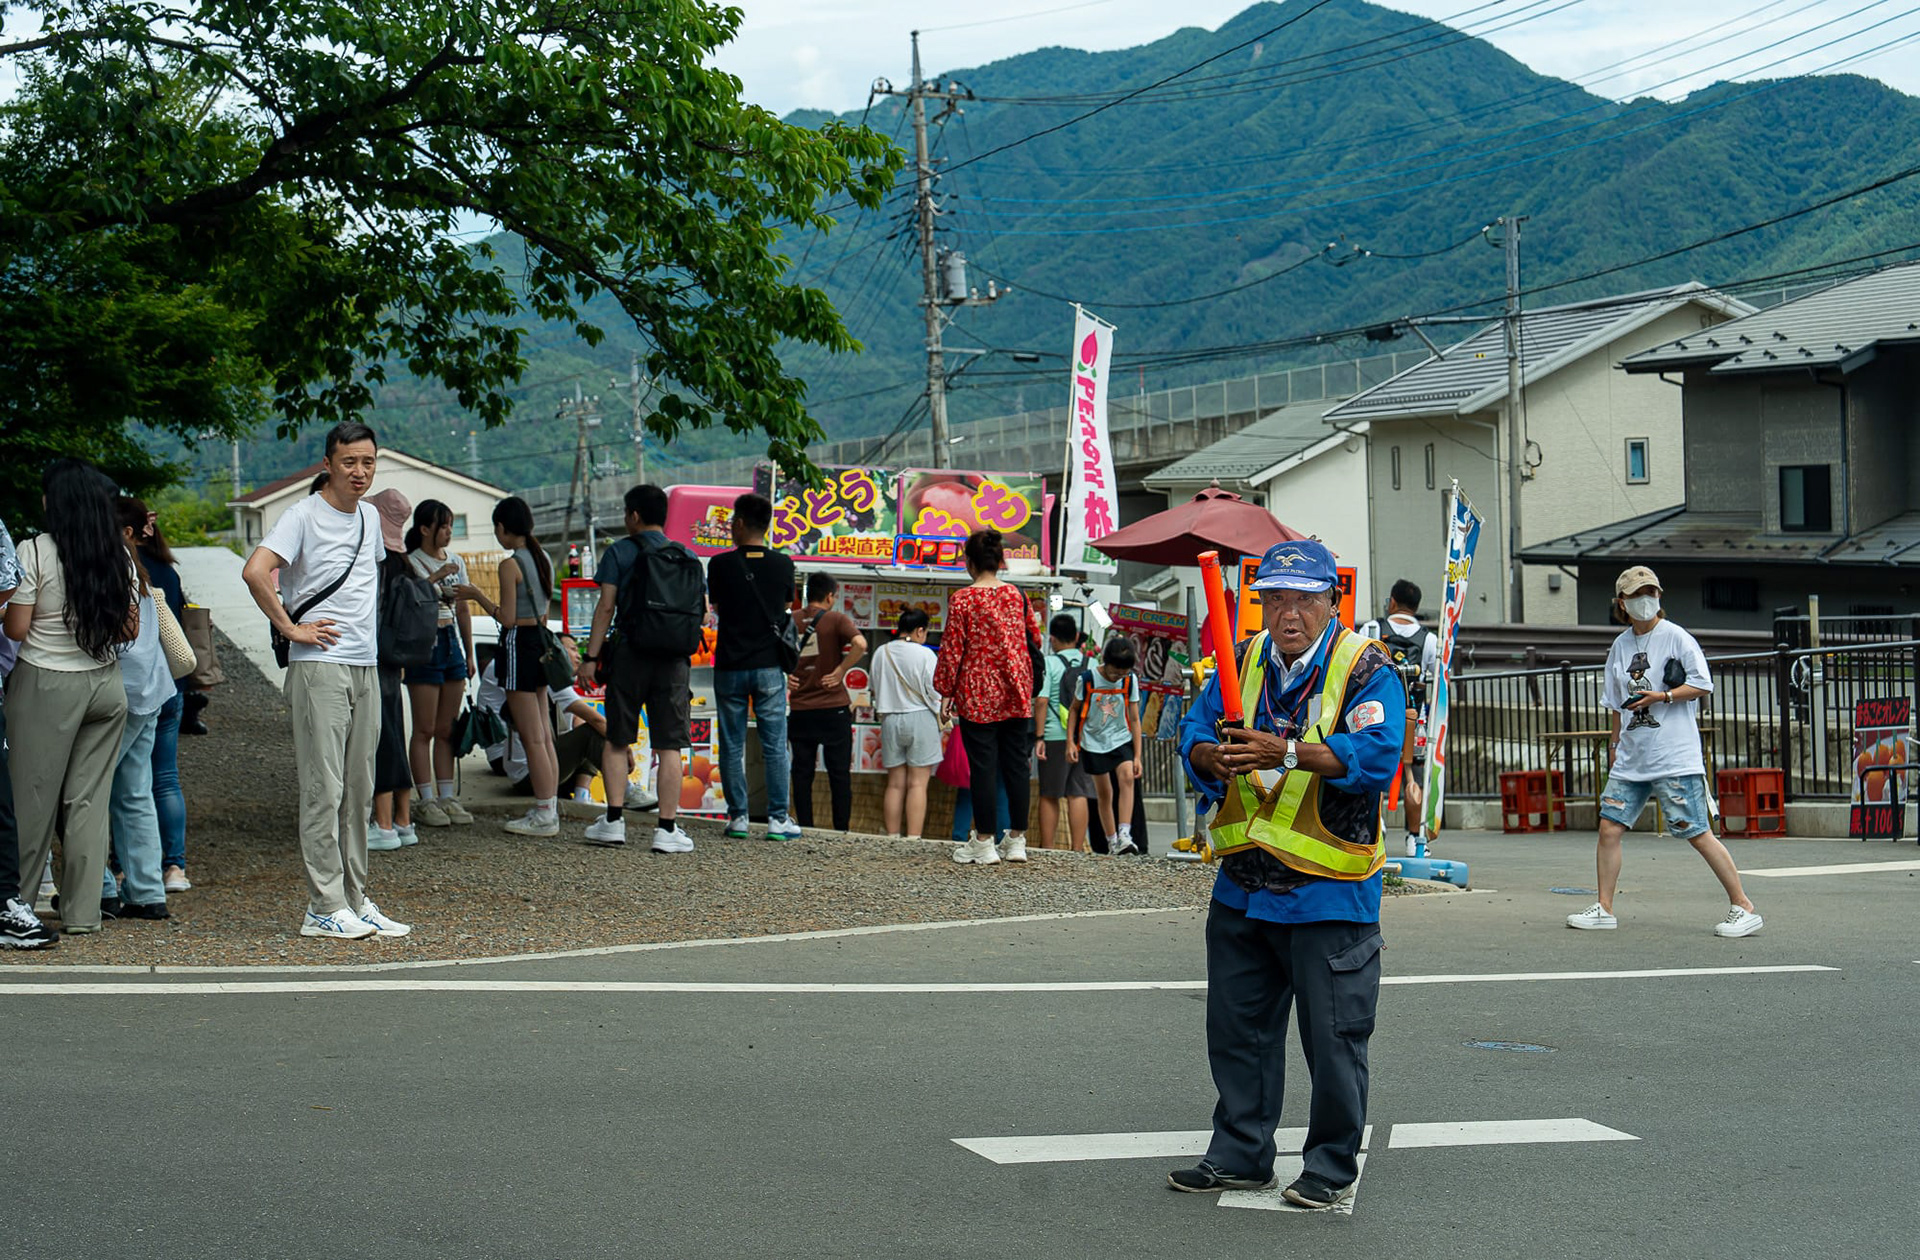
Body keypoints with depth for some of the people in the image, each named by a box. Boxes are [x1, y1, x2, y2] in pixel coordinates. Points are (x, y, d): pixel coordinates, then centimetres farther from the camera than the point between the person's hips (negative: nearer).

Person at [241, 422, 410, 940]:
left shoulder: (370, 516, 14)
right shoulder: (304, 516, -9)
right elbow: (255, 571, -22)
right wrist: (290, 628, -16)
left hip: (366, 668, 8)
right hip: (320, 667, -7)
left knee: (359, 791, 10)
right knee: (324, 789, -7)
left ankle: (356, 900, 17)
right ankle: (325, 907, -4)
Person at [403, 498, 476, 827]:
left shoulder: (456, 562, 13)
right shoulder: (411, 563, -6)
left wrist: (469, 655, 17)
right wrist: (436, 577, -31)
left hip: (452, 643, 6)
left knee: (447, 729, 8)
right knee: (425, 730, -3)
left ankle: (447, 797, 11)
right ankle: (426, 801, 0)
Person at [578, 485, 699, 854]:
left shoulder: (620, 552, 0)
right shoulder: (688, 558, 10)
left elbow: (606, 607, -6)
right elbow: (704, 613, 8)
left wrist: (591, 656, -5)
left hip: (630, 656, -2)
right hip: (675, 661, 2)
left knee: (616, 740, 9)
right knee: (669, 746, 3)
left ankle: (613, 821, 3)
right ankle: (667, 828, -1)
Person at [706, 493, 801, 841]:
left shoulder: (721, 564, -6)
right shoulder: (783, 564, -1)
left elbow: (717, 606, 8)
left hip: (730, 667, -1)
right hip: (769, 666, 1)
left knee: (732, 746, 6)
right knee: (775, 746, 4)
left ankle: (738, 817, 6)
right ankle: (778, 818, 1)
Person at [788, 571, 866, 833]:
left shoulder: (789, 621, 5)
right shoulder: (836, 619, -6)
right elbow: (860, 644, -23)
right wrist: (840, 671, -12)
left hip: (800, 710, 3)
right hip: (833, 708, -3)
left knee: (802, 772, 9)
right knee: (839, 773, 5)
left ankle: (805, 829, 10)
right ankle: (841, 830, 5)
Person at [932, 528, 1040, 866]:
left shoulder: (962, 600, -10)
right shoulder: (1016, 595, 3)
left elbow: (951, 649, -9)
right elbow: (1033, 639, 15)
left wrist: (946, 692, 0)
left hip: (977, 695, -4)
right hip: (1016, 693, 4)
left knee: (983, 766, 0)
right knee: (1016, 764, 8)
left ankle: (984, 843, 3)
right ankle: (1017, 840, 13)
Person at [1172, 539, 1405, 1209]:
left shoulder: (1366, 669, -8)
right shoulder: (1245, 662, 9)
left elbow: (1377, 753, -22)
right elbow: (1193, 734, 7)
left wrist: (1286, 752, -32)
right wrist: (1217, 756, -17)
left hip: (1329, 888, -6)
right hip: (1243, 883, 6)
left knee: (1333, 1035, 2)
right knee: (1236, 1027, 14)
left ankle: (1333, 1165, 17)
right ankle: (1240, 1153, 28)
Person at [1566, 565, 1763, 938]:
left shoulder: (1676, 637, -4)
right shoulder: (1620, 646, 14)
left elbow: (1702, 684, -8)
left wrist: (1662, 697, -17)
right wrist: (1615, 743, 22)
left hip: (1675, 757, -6)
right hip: (1631, 758, 6)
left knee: (1697, 834, -7)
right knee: (1609, 826, 1)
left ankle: (1743, 907, 2)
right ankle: (1604, 909, 10)